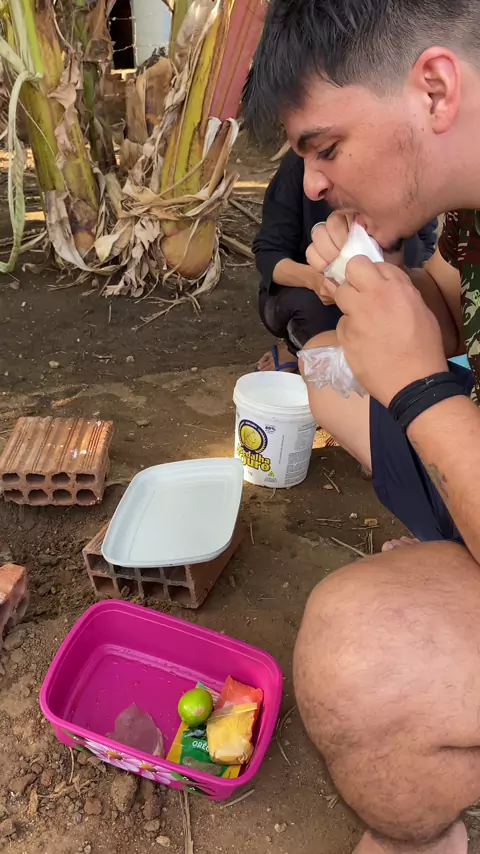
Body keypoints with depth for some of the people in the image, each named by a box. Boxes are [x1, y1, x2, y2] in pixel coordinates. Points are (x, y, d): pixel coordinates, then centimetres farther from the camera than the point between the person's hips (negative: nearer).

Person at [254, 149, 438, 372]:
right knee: (312, 305, -36)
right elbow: (267, 253, -19)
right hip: (304, 292, -2)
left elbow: (426, 252, -14)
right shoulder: (301, 161, -18)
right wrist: (313, 278, -40)